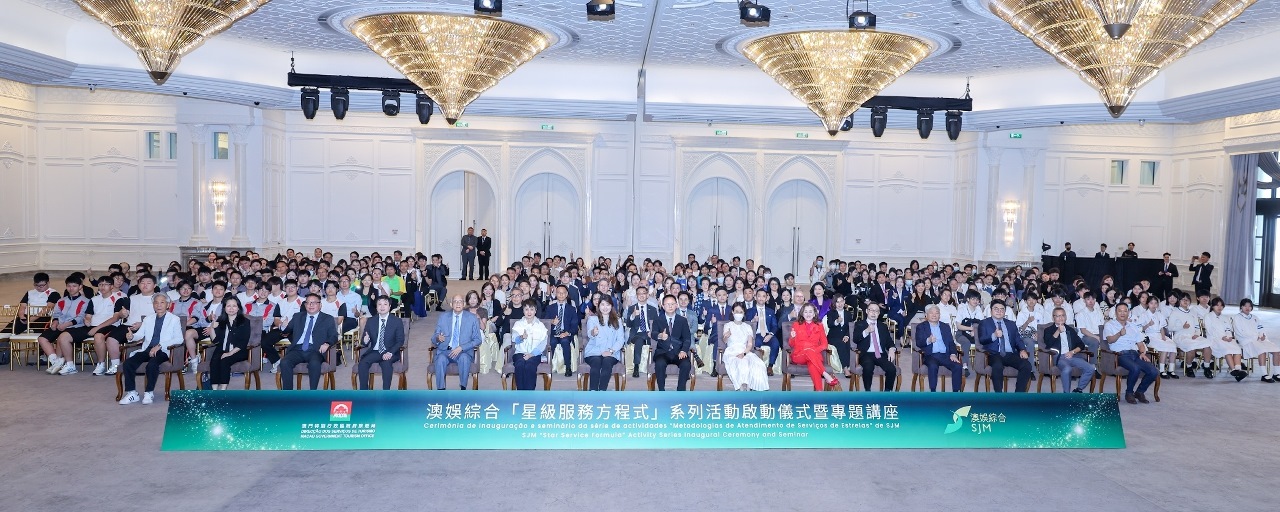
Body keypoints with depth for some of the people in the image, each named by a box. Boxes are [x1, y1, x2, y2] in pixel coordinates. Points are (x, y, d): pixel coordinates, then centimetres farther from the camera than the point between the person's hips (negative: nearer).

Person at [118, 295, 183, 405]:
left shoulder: (174, 319, 8)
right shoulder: (148, 319, 23)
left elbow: (179, 339, -4)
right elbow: (139, 335, 13)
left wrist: (160, 346, -15)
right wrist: (132, 336, -12)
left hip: (162, 351, -4)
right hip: (147, 349, 5)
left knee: (152, 364, -34)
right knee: (128, 362, -21)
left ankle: (149, 393, -21)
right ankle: (131, 393, -15)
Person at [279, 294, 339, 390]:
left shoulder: (328, 319, 15)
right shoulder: (297, 316, 24)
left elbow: (334, 336, 7)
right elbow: (287, 331, 22)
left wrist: (327, 344, -14)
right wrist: (284, 327, -2)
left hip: (315, 351, -3)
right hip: (298, 350, 3)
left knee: (314, 363, -36)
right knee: (284, 362, -28)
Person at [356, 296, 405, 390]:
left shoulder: (397, 321, 2)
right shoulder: (371, 321, 10)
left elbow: (400, 341, -3)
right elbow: (365, 340, 9)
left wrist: (390, 353, -20)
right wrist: (365, 341, -18)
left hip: (390, 353, -3)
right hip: (374, 352, 3)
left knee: (386, 363, -36)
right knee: (362, 363, -27)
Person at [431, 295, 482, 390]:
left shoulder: (472, 318, 7)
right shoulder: (443, 317, 12)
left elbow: (477, 340, 3)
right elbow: (434, 337, 12)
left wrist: (461, 348, -12)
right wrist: (438, 338, -15)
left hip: (463, 352, -1)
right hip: (445, 351, 1)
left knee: (464, 357, -36)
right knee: (441, 359, -33)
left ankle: (463, 388, -25)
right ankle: (440, 390, -27)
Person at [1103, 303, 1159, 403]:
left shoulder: (1134, 325, 25)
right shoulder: (1109, 325, 6)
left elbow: (1140, 343, 23)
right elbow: (1110, 340, -13)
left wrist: (1142, 353, 2)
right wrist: (1120, 334, -33)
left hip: (1135, 354, 6)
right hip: (1121, 354, -6)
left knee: (1154, 372, -17)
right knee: (1135, 368, -35)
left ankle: (1140, 392, 6)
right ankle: (1129, 393, -11)